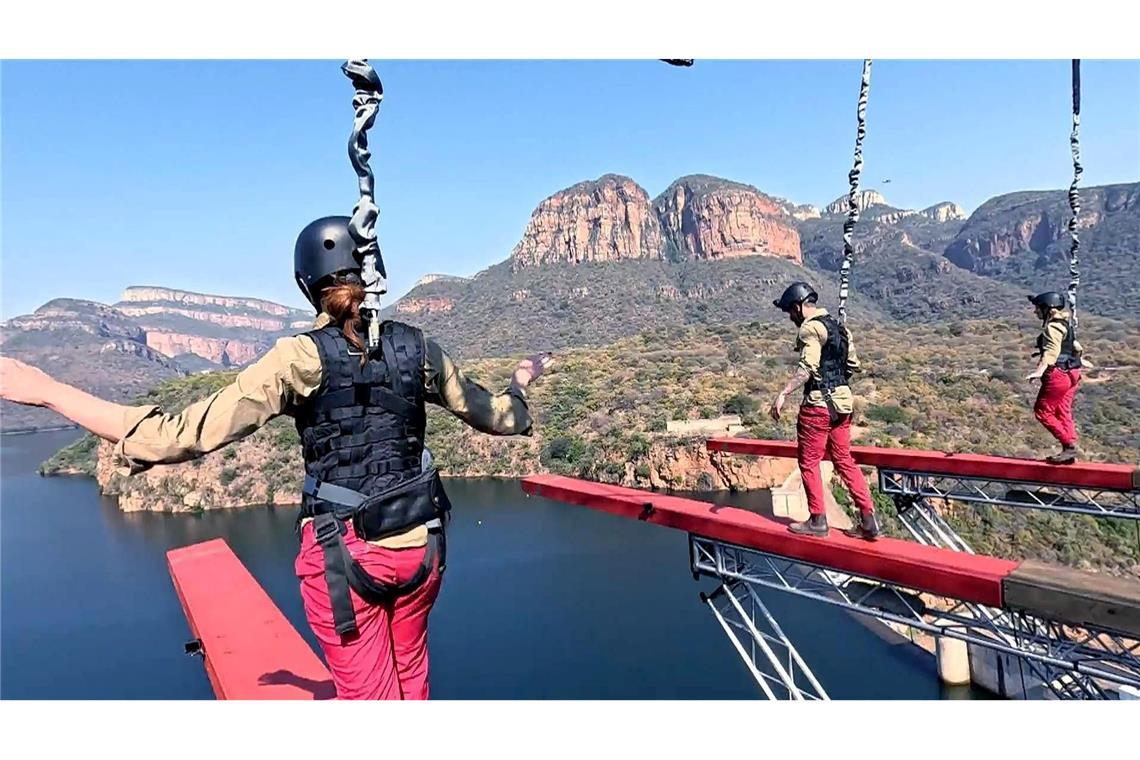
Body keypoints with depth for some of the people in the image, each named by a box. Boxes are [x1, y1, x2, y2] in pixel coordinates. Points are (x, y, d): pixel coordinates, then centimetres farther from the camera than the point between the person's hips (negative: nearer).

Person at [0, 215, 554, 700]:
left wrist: (47, 391, -11)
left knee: (370, 694, 13)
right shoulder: (417, 347, -3)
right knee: (411, 680, 25)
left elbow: (183, 436, -18)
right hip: (419, 544, 4)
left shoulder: (301, 358, -13)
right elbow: (498, 418, 9)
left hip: (342, 554, -3)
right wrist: (522, 379, 30)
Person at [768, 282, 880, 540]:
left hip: (818, 403, -9)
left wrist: (783, 394, -29)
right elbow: (853, 366, 19)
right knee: (844, 460, 13)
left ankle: (817, 521, 10)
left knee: (808, 462, 4)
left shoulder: (810, 328, -12)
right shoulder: (839, 327, 16)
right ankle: (869, 519, 12)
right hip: (842, 401, 9)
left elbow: (807, 367, -25)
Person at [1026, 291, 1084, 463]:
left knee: (1042, 411, -5)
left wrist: (1039, 370, -44)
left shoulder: (1052, 327, -15)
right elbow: (1075, 345, 32)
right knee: (1063, 412, 11)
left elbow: (1051, 351, -31)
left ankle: (1069, 446, -7)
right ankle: (1070, 449, 12)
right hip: (1071, 373, 10)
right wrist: (1079, 360, 49)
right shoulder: (1065, 324, 17)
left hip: (1058, 374, -10)